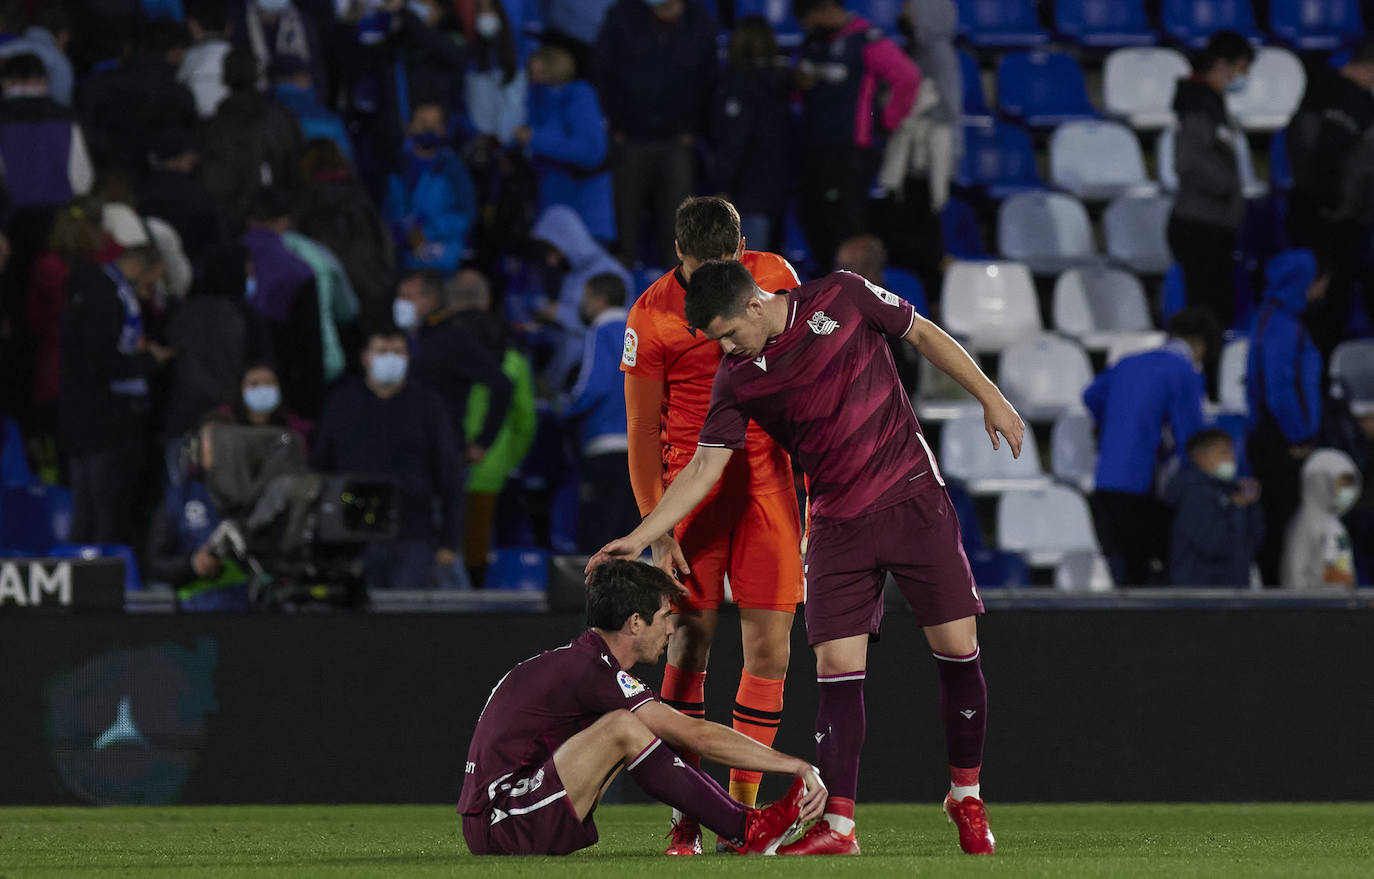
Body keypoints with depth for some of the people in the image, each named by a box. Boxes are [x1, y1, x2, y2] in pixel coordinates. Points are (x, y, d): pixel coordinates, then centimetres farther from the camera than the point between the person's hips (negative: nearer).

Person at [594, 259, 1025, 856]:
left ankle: (965, 797, 14)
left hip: (914, 499, -1)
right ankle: (838, 826, -6)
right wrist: (642, 535, -11)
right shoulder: (736, 380, -4)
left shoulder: (842, 298, -8)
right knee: (837, 667, -8)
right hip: (838, 526, 1)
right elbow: (704, 469, -2)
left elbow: (924, 335, 4)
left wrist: (990, 399, 5)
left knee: (957, 648, -4)